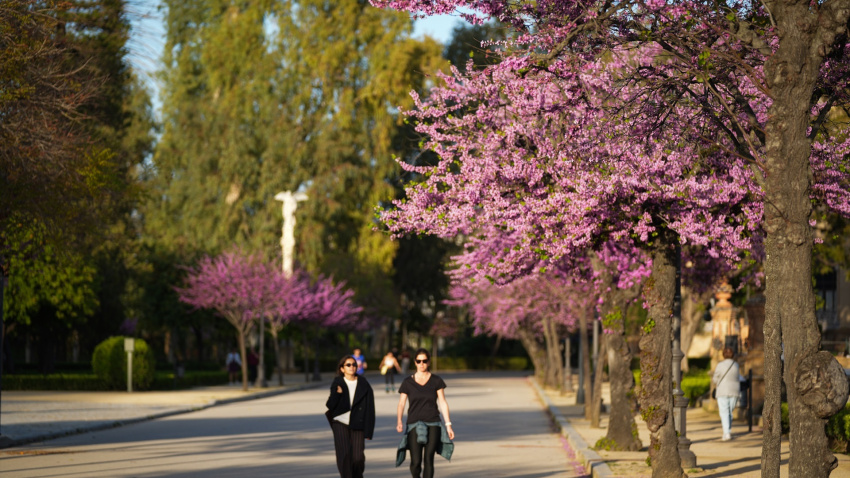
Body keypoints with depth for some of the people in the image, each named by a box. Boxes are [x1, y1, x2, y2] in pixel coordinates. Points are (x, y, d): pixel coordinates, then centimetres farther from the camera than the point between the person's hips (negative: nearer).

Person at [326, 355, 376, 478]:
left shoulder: (364, 385, 2)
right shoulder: (337, 383, 4)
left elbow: (369, 408, 1)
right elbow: (330, 405, 1)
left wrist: (368, 431, -4)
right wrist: (337, 394, -18)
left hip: (357, 426, 0)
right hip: (340, 423, 0)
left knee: (358, 458, -6)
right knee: (344, 455, -16)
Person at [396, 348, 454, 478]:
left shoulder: (436, 381, 4)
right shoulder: (408, 383, 4)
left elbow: (443, 403, 5)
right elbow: (401, 403, 0)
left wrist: (448, 424, 1)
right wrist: (399, 422, -17)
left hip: (433, 425, 0)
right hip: (414, 425, 0)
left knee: (428, 460, -7)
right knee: (416, 462, -6)